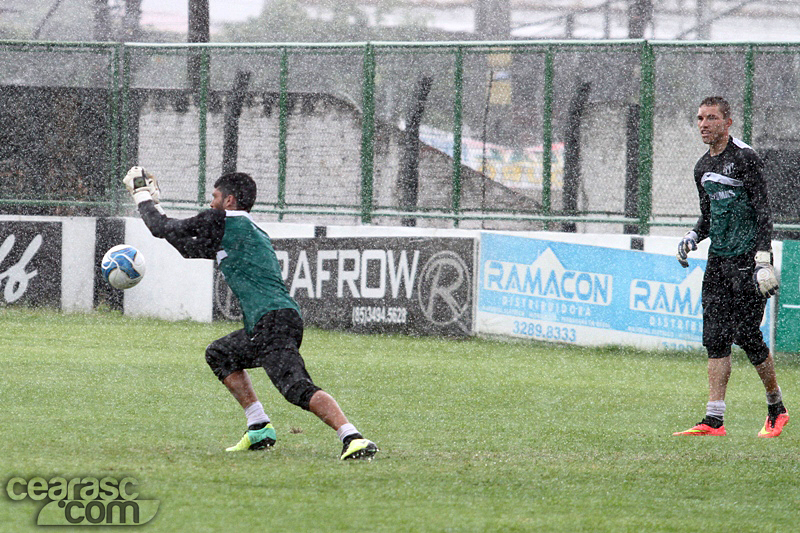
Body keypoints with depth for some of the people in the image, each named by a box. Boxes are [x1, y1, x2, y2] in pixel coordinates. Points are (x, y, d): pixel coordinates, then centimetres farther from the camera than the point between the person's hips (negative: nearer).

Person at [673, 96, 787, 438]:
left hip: (747, 258, -7)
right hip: (718, 261, 7)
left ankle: (776, 408, 12)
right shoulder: (703, 168, 15)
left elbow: (763, 211, -12)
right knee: (715, 338, -1)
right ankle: (714, 420, -4)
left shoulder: (744, 158, -9)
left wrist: (763, 260, -19)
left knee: (747, 335, -7)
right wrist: (693, 237, 4)